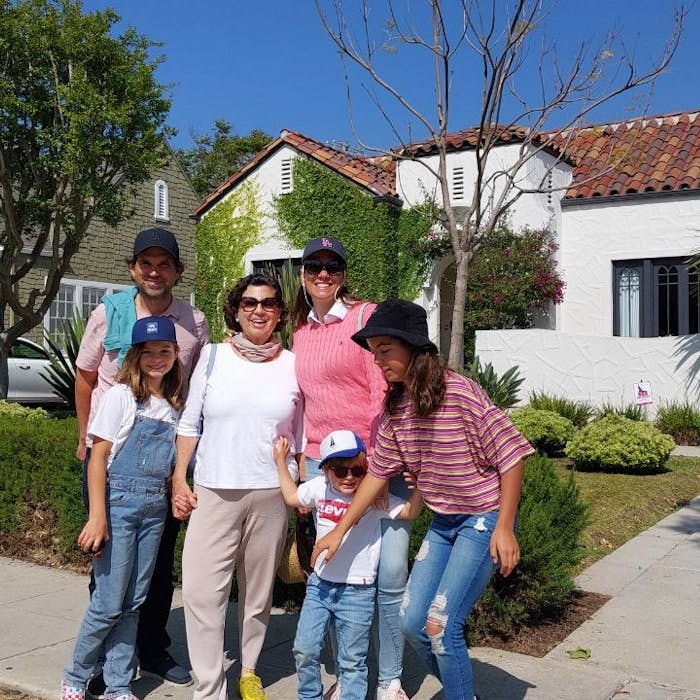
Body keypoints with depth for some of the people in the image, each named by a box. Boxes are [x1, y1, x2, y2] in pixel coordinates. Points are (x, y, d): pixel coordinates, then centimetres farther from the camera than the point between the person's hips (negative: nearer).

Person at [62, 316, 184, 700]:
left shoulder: (174, 405, 9)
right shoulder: (121, 396, -7)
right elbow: (98, 456, -9)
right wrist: (97, 516, -15)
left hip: (155, 506, 5)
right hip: (119, 499, -5)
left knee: (133, 602, 11)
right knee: (109, 602, -1)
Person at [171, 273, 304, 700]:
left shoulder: (293, 365, 3)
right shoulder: (214, 357, 4)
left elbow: (302, 436, 8)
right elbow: (190, 424, 7)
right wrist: (179, 481, 1)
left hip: (271, 494, 0)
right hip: (213, 492, 0)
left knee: (258, 591, 11)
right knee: (202, 590, -6)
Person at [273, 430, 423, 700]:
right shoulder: (319, 488, 3)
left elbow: (410, 511, -11)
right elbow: (291, 497, 21)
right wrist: (281, 461, 22)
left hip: (357, 591, -4)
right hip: (319, 585, 4)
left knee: (352, 661, 5)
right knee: (305, 650, 9)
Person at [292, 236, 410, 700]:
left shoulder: (366, 315, -2)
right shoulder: (301, 332, 14)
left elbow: (383, 389, -9)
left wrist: (375, 463, -16)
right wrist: (304, 463, 15)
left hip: (378, 462, -5)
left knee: (391, 576, -4)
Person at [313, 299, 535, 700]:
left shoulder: (460, 392, -22)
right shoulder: (395, 407, 0)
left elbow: (510, 455, -18)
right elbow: (379, 473, 7)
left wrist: (504, 528, -17)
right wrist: (340, 530, 8)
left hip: (484, 519, -7)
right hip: (444, 521, 7)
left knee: (439, 625, -11)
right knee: (412, 622, 9)